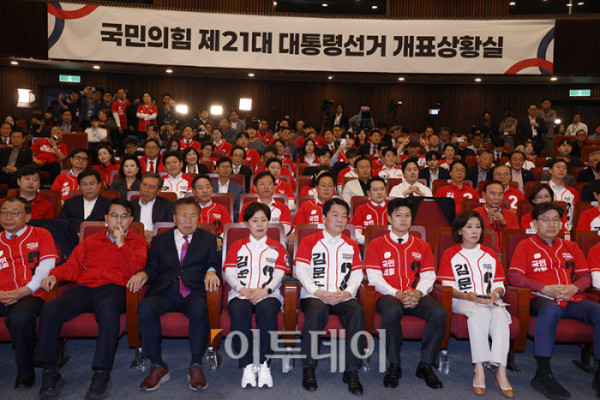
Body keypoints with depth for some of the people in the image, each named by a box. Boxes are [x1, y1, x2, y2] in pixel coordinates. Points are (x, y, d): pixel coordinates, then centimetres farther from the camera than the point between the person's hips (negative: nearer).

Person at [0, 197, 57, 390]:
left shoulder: (41, 235, 13)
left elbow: (46, 267, 1)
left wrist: (23, 291, -11)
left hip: (30, 295, -3)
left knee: (19, 317, -36)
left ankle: (25, 371, -15)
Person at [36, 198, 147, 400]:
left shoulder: (137, 241, 16)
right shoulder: (90, 241, 28)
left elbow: (134, 270, 1)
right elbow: (73, 266, 20)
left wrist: (121, 244, -5)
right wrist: (55, 275, 0)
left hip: (114, 288, -3)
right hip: (84, 289, 4)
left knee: (108, 310, -39)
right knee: (50, 309, -25)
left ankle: (101, 374, -29)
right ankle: (49, 372, -14)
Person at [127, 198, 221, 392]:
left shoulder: (208, 239, 19)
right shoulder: (159, 240, 22)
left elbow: (214, 264, 7)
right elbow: (153, 267, 14)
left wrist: (211, 272, -17)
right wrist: (143, 274, -9)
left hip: (193, 293, -2)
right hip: (164, 293, 2)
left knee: (199, 308, -36)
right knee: (145, 308, -30)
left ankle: (196, 366, -20)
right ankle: (158, 367, -15)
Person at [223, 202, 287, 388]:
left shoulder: (277, 247, 20)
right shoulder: (237, 246, 22)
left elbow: (279, 275, 7)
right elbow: (228, 273, 10)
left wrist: (264, 290, -12)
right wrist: (242, 289, -9)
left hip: (268, 294, 0)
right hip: (241, 293, 1)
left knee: (268, 310, -37)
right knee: (239, 311, -35)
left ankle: (264, 364, -28)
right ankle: (248, 365, -26)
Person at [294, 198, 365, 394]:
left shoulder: (351, 245, 20)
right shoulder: (309, 242, 10)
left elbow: (357, 274, 11)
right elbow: (300, 270, -2)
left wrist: (347, 292, -9)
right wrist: (319, 292, -14)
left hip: (343, 297, 2)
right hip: (313, 295, -2)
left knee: (357, 311, -30)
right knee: (316, 310, -36)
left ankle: (351, 371, -20)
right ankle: (308, 369, -21)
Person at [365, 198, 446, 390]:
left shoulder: (422, 246, 20)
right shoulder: (376, 245, 11)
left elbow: (429, 277, 11)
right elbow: (374, 278, 1)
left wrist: (418, 293, -11)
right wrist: (397, 294, -13)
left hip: (416, 297, 3)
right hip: (389, 296, -2)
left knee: (439, 312, -30)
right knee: (392, 311, -38)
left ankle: (425, 365, -11)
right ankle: (394, 366, -16)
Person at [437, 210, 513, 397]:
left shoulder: (490, 254, 21)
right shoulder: (450, 254, 10)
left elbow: (499, 284, 15)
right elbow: (447, 287, 1)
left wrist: (495, 294, -9)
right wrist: (468, 296, -16)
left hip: (490, 300, 3)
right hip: (462, 300, -3)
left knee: (500, 313, -33)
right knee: (480, 312, -37)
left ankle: (501, 370, -34)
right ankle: (479, 369, -35)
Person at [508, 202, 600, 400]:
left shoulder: (571, 247, 23)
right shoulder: (525, 246, 8)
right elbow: (514, 277, -2)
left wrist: (574, 288, -5)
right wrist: (544, 289, -12)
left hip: (572, 300, 5)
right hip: (541, 299, -4)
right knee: (550, 310, -39)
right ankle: (543, 374, -33)